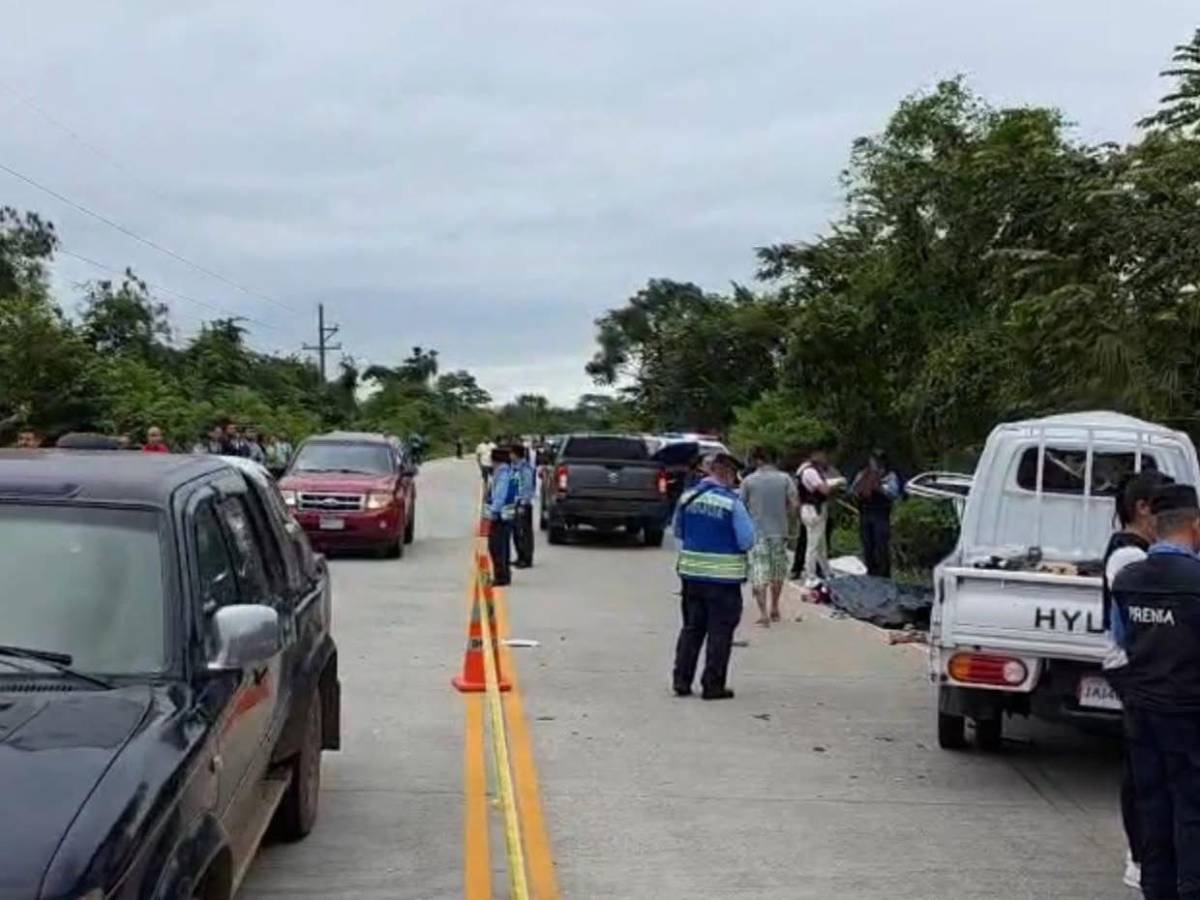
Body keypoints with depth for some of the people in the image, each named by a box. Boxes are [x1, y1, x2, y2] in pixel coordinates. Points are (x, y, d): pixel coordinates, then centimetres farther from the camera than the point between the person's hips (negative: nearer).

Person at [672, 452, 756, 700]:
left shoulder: (687, 497, 1)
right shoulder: (732, 502, -14)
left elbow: (678, 533, 13)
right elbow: (747, 541, -13)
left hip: (690, 573, 5)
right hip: (723, 577, -5)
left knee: (691, 628, 15)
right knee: (719, 632, 6)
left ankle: (682, 680, 17)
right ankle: (712, 685, 9)